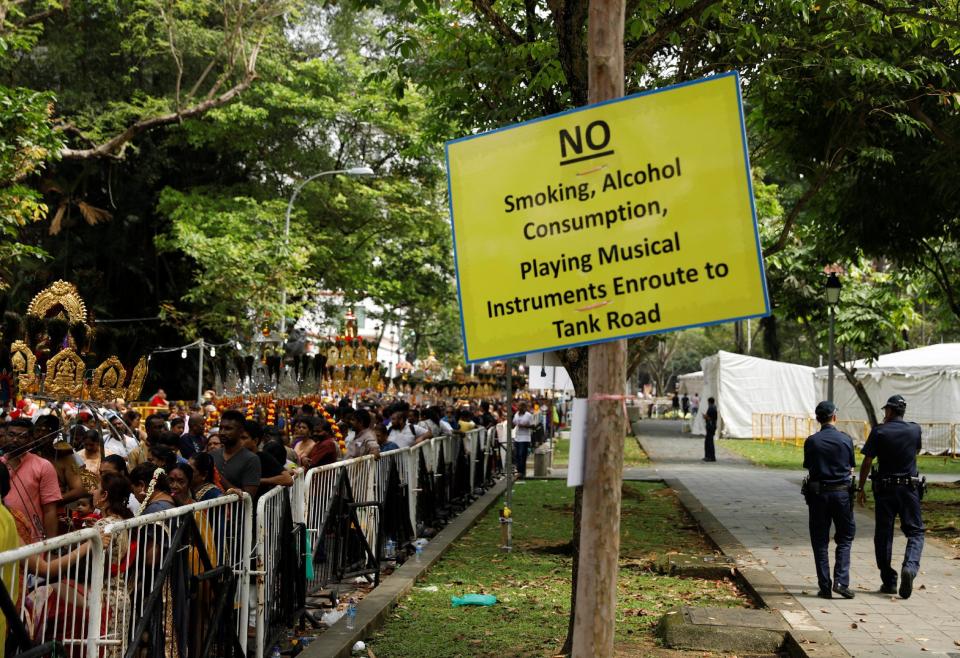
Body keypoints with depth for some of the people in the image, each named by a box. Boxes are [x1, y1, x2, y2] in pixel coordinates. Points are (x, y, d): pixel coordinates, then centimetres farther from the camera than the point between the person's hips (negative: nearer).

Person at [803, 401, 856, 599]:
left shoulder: (811, 441, -4)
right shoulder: (846, 439, -3)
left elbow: (809, 469, 2)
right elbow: (851, 469, 6)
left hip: (818, 493, 0)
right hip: (842, 493, 0)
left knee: (820, 541, 7)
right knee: (845, 538, 12)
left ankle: (825, 587, 6)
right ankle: (841, 581, -2)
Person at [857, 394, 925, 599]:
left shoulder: (879, 431, -7)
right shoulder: (914, 429, 1)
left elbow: (867, 462, -7)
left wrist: (861, 488, 0)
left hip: (884, 488, -1)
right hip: (909, 488, 1)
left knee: (883, 534, 8)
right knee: (915, 531, 8)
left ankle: (888, 581, 11)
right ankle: (910, 566, -18)